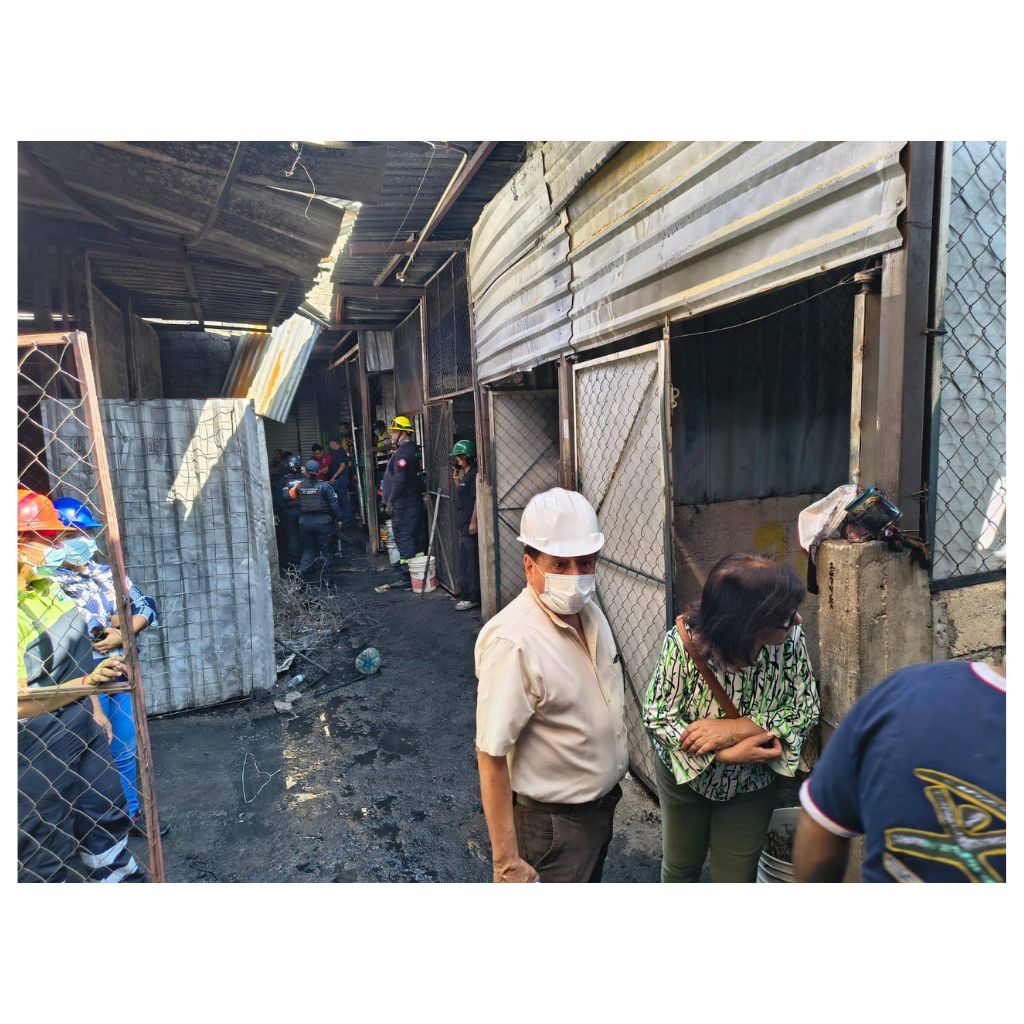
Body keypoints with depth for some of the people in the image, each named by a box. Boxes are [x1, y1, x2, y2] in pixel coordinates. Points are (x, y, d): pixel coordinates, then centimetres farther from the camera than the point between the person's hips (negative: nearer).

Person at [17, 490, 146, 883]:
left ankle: (121, 876, 44)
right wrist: (86, 684, -41)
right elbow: (20, 702, -28)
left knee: (106, 813, 24)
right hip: (36, 747, -7)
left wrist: (95, 709, 16)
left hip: (80, 723, 8)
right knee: (49, 847, 13)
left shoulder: (48, 583, -3)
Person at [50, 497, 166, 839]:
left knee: (127, 749, 16)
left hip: (122, 673, 5)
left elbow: (148, 607, 2)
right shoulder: (52, 580, -8)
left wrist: (120, 634, -13)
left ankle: (131, 812, 32)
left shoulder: (107, 573, 8)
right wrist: (122, 617, -9)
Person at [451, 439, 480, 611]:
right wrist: (456, 478, 12)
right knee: (465, 560, 15)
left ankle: (471, 598, 1)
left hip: (469, 524, -10)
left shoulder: (474, 473, -14)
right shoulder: (465, 474, 15)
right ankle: (468, 595, 24)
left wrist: (473, 522, -22)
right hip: (463, 524, 10)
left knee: (469, 561, -5)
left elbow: (477, 499, -19)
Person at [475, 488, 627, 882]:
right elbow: (491, 757, -27)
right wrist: (507, 862, -22)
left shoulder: (590, 613, -4)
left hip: (602, 803, 8)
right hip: (551, 822, -8)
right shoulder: (511, 643, -31)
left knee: (590, 881, 28)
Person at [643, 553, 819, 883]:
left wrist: (737, 728, -31)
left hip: (750, 786, 1)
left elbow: (806, 709, -17)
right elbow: (657, 715, -23)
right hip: (683, 775, 0)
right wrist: (727, 755, -31)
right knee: (680, 866, 26)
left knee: (736, 879, 19)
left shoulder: (790, 638, -27)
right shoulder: (685, 641, -33)